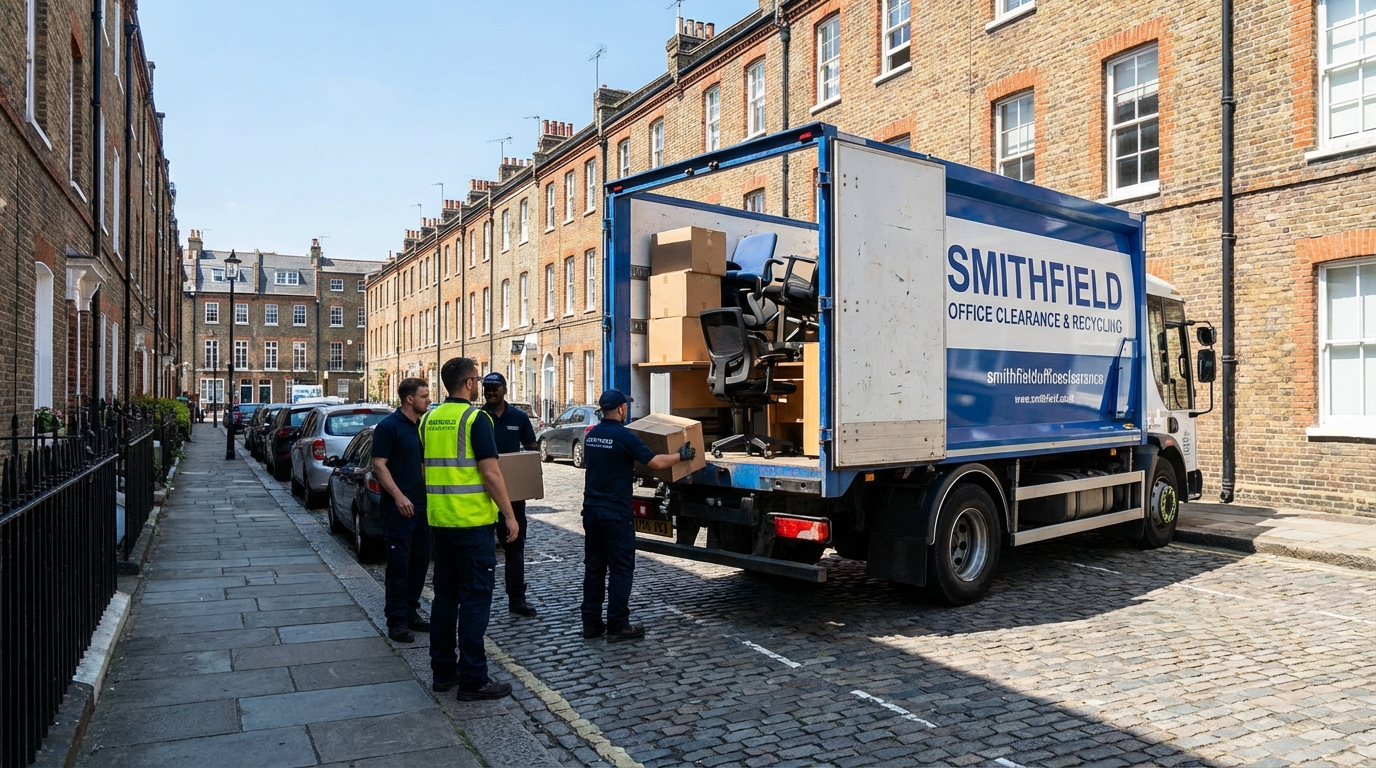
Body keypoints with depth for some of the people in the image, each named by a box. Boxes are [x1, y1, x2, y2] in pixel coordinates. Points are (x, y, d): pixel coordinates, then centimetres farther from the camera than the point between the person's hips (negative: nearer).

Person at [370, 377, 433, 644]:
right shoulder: (388, 426, -10)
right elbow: (379, 465, -14)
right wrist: (398, 497, -20)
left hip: (422, 504, 8)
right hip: (399, 507, -8)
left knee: (420, 561, 12)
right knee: (399, 563, -3)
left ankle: (411, 613, 24)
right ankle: (397, 620, 6)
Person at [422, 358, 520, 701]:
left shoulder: (429, 419, 9)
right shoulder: (475, 418, -13)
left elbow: (427, 468, 17)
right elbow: (490, 472, -17)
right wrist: (509, 515, -11)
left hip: (439, 520, 7)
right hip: (472, 521, -7)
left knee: (444, 595, 14)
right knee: (475, 598, -1)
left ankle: (443, 671, 22)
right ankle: (473, 679, 3)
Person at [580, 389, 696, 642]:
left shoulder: (591, 435, 8)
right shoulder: (624, 436, -14)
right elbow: (657, 462, -15)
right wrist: (682, 455, 1)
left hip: (591, 509, 7)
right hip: (616, 512, -7)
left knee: (594, 566, 12)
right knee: (621, 568, 1)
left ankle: (591, 623, 17)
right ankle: (618, 626, 5)